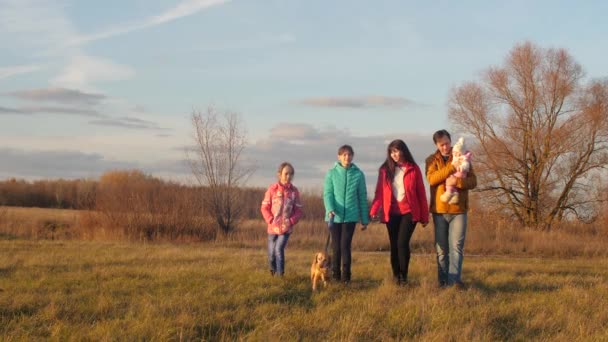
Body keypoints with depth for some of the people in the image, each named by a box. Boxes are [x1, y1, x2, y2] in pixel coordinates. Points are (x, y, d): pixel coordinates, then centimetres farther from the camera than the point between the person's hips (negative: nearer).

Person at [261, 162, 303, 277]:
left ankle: (280, 275, -9)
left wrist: (291, 221, -12)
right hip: (273, 227, 1)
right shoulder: (272, 189, -4)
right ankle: (272, 273, 35)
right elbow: (264, 207, -1)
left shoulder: (294, 191, -2)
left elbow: (298, 210, 2)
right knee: (271, 253, 10)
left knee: (279, 249, -17)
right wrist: (271, 220, -12)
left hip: (286, 228, -1)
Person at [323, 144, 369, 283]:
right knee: (336, 246, 5)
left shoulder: (358, 174, 3)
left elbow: (362, 197, 6)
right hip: (335, 216, 1)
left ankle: (346, 276, 1)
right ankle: (335, 275, 16)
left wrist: (365, 219, 7)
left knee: (345, 245, -7)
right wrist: (330, 209, -21)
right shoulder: (331, 173, 1)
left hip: (351, 216, -1)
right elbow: (327, 193, -3)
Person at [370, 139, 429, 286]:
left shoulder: (413, 169, 3)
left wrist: (424, 216, 2)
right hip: (391, 213, 2)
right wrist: (374, 210, -12)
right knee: (394, 245, 5)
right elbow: (379, 192, 2)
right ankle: (396, 275, 16)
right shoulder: (385, 169, 8)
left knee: (402, 242, -15)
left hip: (409, 212, -2)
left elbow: (421, 194, 4)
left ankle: (404, 276, -3)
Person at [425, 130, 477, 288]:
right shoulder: (432, 160, 6)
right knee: (441, 249, 6)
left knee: (456, 247, -8)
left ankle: (455, 280, -10)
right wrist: (452, 167, -22)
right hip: (439, 210, 1)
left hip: (458, 210, -1)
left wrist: (457, 181, -21)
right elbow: (431, 179, -13)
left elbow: (473, 181, -1)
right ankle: (443, 281, 12)